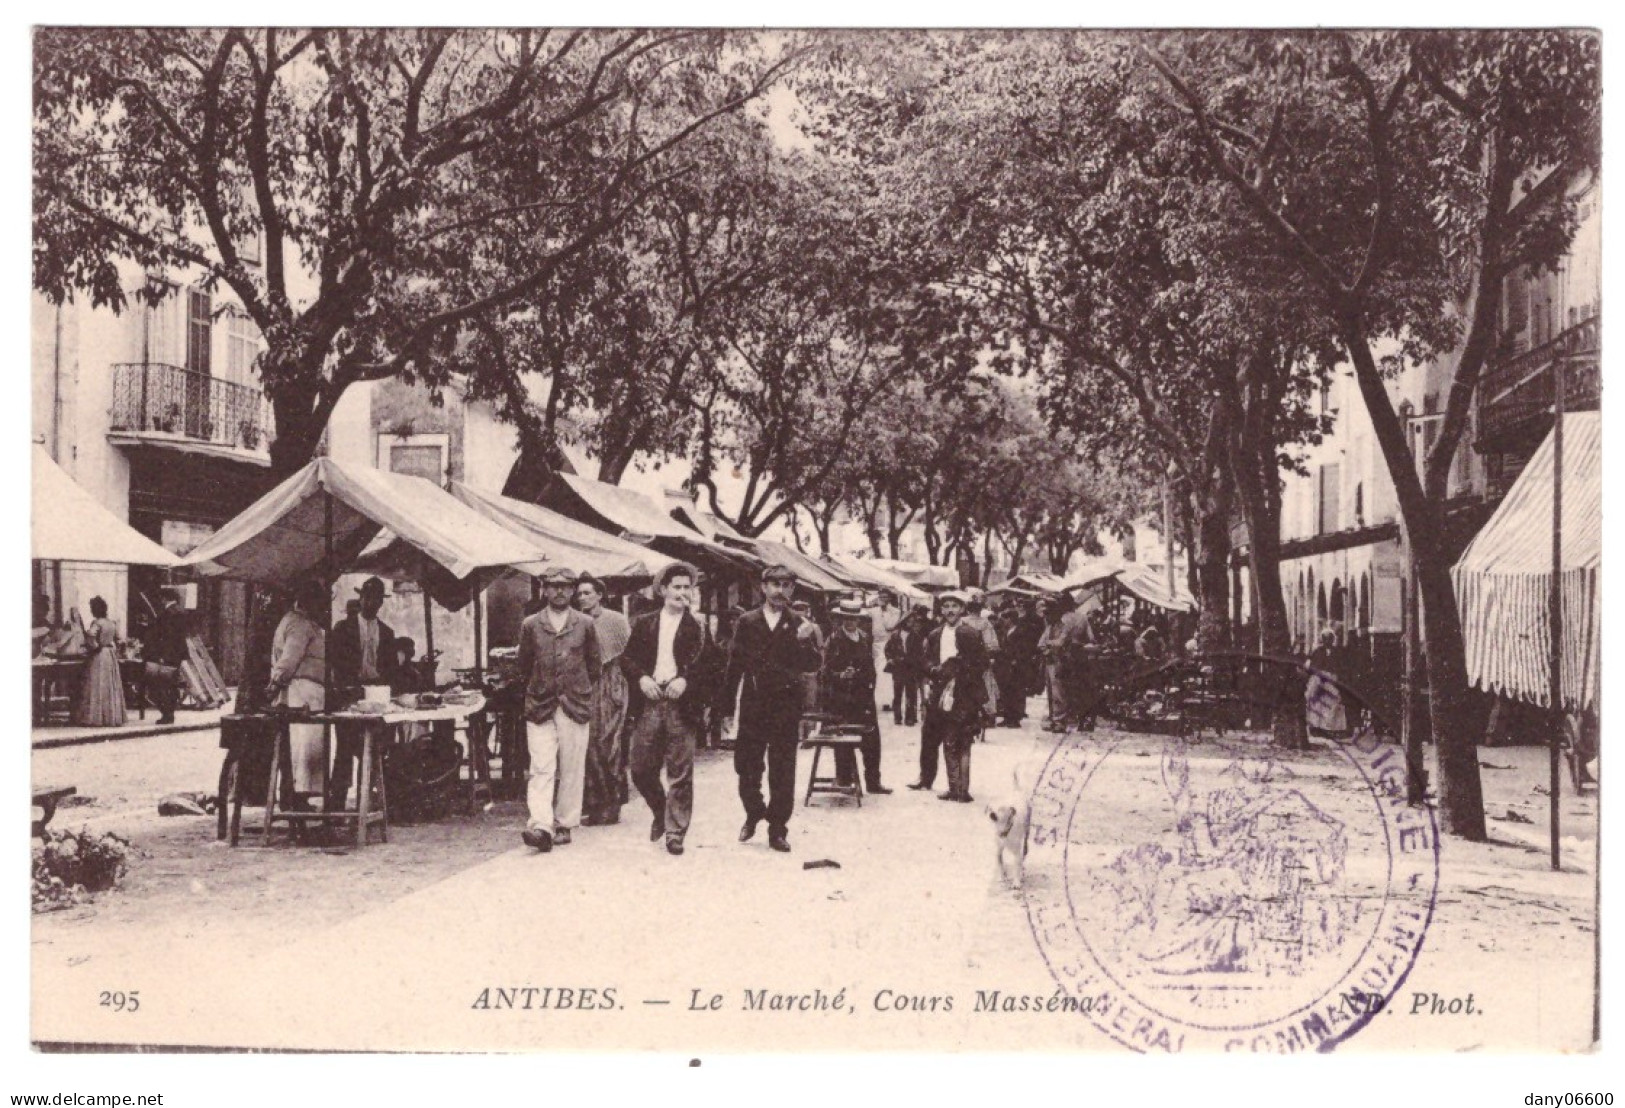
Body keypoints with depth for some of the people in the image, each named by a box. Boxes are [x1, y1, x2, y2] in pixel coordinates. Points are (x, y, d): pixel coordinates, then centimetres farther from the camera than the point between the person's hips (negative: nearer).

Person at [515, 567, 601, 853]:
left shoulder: (585, 625, 5)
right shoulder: (530, 626, 6)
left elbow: (594, 665, 12)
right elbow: (524, 665, 14)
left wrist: (580, 692, 11)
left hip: (575, 706, 1)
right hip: (540, 707, 0)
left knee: (572, 770, 3)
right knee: (541, 768, -9)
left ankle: (564, 824, 13)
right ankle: (541, 826, -17)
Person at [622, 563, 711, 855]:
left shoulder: (698, 628, 5)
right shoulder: (644, 624, 12)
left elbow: (708, 664, -1)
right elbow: (627, 658, 10)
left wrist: (685, 680, -16)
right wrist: (641, 678, -8)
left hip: (682, 704, -2)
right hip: (648, 703, 2)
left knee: (680, 772, -2)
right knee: (641, 770, 5)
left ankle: (675, 832, 6)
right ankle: (660, 812, 31)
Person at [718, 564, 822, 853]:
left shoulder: (799, 625, 3)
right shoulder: (747, 622, 4)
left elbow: (812, 665, -4)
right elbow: (734, 666, 4)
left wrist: (804, 642, -24)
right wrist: (726, 709, 2)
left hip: (786, 708, -1)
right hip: (752, 707, 1)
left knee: (783, 774, 2)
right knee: (747, 769, 5)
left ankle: (777, 830, 13)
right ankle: (754, 813, 31)